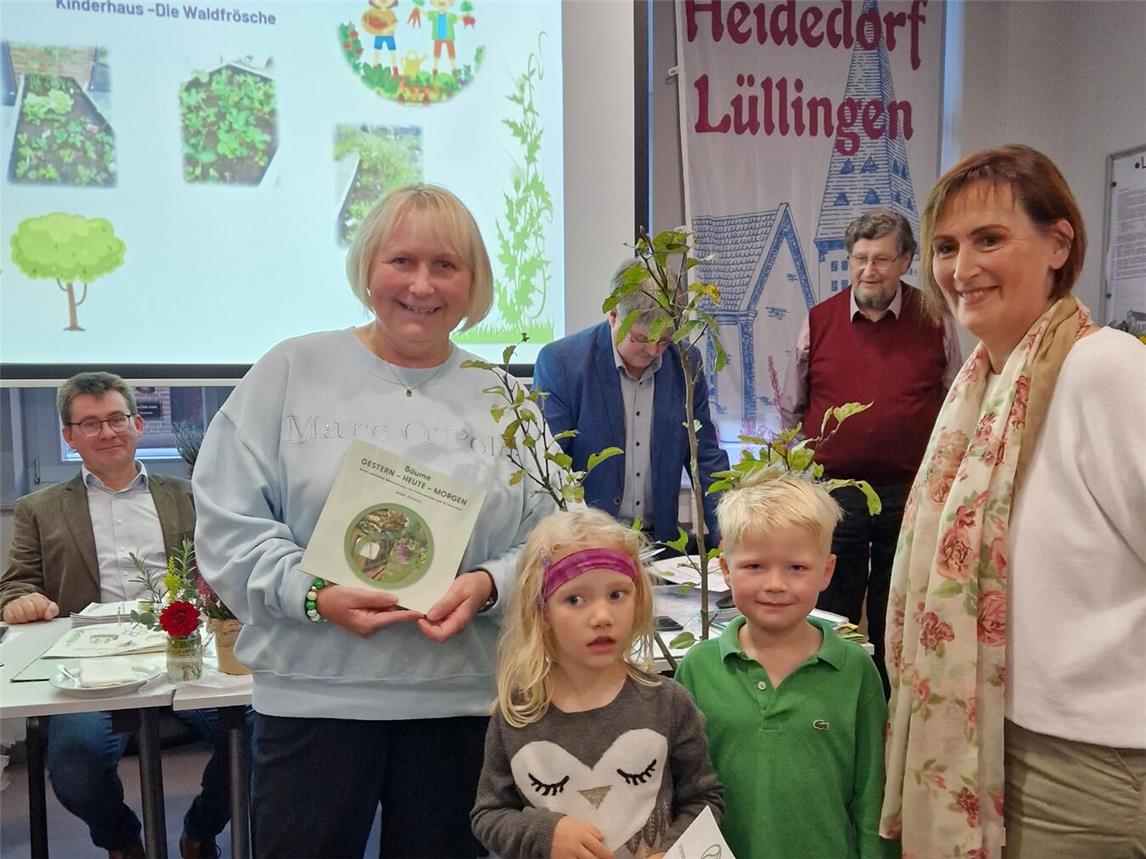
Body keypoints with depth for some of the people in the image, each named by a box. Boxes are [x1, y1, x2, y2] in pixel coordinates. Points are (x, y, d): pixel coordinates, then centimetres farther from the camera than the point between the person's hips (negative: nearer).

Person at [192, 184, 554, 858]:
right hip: (314, 692, -2)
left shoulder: (503, 399, 6)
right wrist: (313, 594, -17)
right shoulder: (293, 371, 0)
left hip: (461, 696, 2)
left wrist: (488, 586, -14)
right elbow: (227, 523, -3)